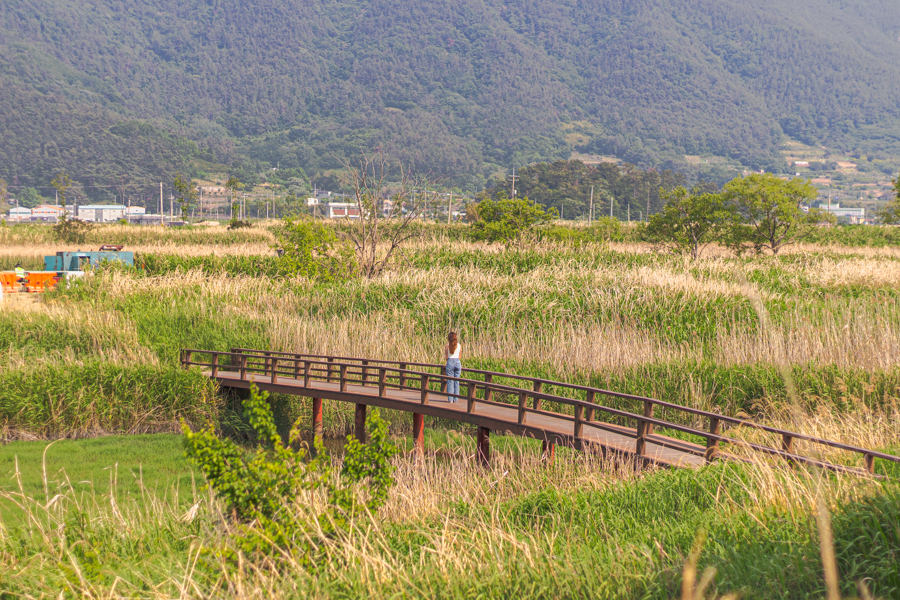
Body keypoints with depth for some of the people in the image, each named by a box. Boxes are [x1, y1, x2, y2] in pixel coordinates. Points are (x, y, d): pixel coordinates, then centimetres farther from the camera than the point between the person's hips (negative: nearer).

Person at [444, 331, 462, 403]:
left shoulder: (447, 346, -1)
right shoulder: (459, 345, 4)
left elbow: (446, 357, 1)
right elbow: (459, 356, 11)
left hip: (450, 362, -2)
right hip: (457, 362, 2)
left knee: (450, 381, 2)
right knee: (456, 381, 8)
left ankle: (450, 399, -1)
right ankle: (455, 399, 9)